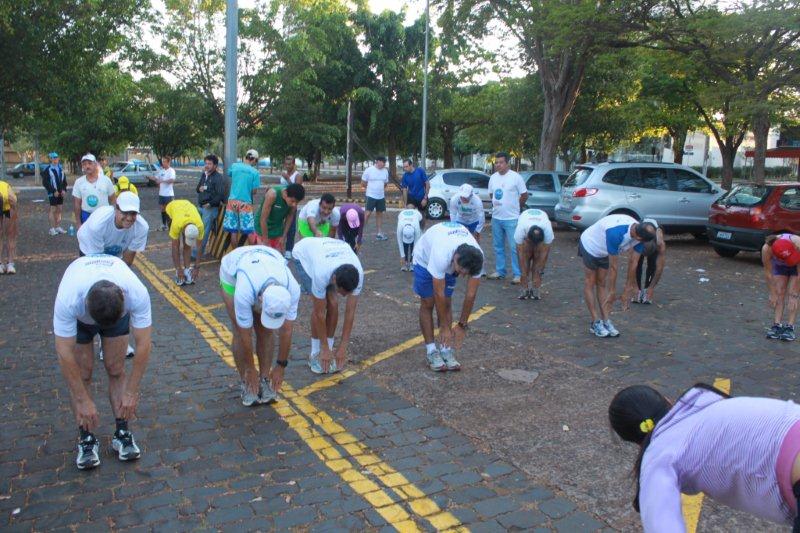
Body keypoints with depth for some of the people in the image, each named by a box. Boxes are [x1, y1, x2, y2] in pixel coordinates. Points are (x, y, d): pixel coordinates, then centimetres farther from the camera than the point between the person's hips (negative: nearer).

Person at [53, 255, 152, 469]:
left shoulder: (137, 294, -42)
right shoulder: (67, 299, -44)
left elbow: (144, 344, -33)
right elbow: (64, 354, -36)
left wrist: (131, 392, -29)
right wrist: (82, 401, -31)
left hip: (118, 309, 1)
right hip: (78, 316, 0)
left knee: (116, 369, -3)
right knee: (82, 374, -5)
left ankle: (122, 433, 8)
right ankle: (87, 439, 7)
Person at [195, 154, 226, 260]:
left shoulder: (218, 178, -12)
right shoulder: (203, 175, 12)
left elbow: (220, 194, -18)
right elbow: (198, 188, 23)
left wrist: (210, 203, -17)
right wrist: (199, 189, 1)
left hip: (210, 208, -8)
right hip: (201, 206, 8)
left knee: (204, 232, -5)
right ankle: (201, 251, 22)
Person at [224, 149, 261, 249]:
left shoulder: (234, 166, 4)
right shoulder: (255, 172, -5)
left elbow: (229, 173, 26)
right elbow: (254, 191, -5)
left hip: (233, 202, 4)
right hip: (246, 203, -3)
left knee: (233, 231, 5)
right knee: (250, 232, -1)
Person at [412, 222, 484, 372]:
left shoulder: (477, 257, -33)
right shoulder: (441, 256, -46)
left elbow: (471, 294, -23)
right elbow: (439, 294, -36)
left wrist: (462, 325, -17)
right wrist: (444, 327, -27)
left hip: (449, 262, 4)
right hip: (425, 258, -3)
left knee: (447, 303, -2)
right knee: (428, 303, -5)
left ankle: (446, 350, 1)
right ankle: (431, 351, 2)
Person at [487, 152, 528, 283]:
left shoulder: (516, 177, -9)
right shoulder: (493, 177, 8)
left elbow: (524, 195, -3)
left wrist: (515, 207, 6)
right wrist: (495, 204, 10)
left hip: (512, 219, -6)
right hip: (496, 217, 6)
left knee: (515, 247, -5)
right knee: (498, 247, 13)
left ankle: (518, 274, 1)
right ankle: (500, 271, 25)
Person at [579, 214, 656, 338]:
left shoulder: (639, 232, -22)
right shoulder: (616, 233, -42)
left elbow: (633, 262, -10)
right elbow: (614, 266, -31)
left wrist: (629, 287, -1)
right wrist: (612, 291, -20)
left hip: (604, 252, 7)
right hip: (590, 245, -6)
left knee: (602, 284, 6)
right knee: (590, 284, -1)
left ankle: (606, 321, 4)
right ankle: (596, 323, -1)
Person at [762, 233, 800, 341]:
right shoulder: (766, 249, -38)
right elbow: (768, 272, -23)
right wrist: (772, 294, -18)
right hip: (779, 266, 2)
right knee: (779, 293, -9)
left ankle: (790, 327, -14)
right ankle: (776, 325, -10)